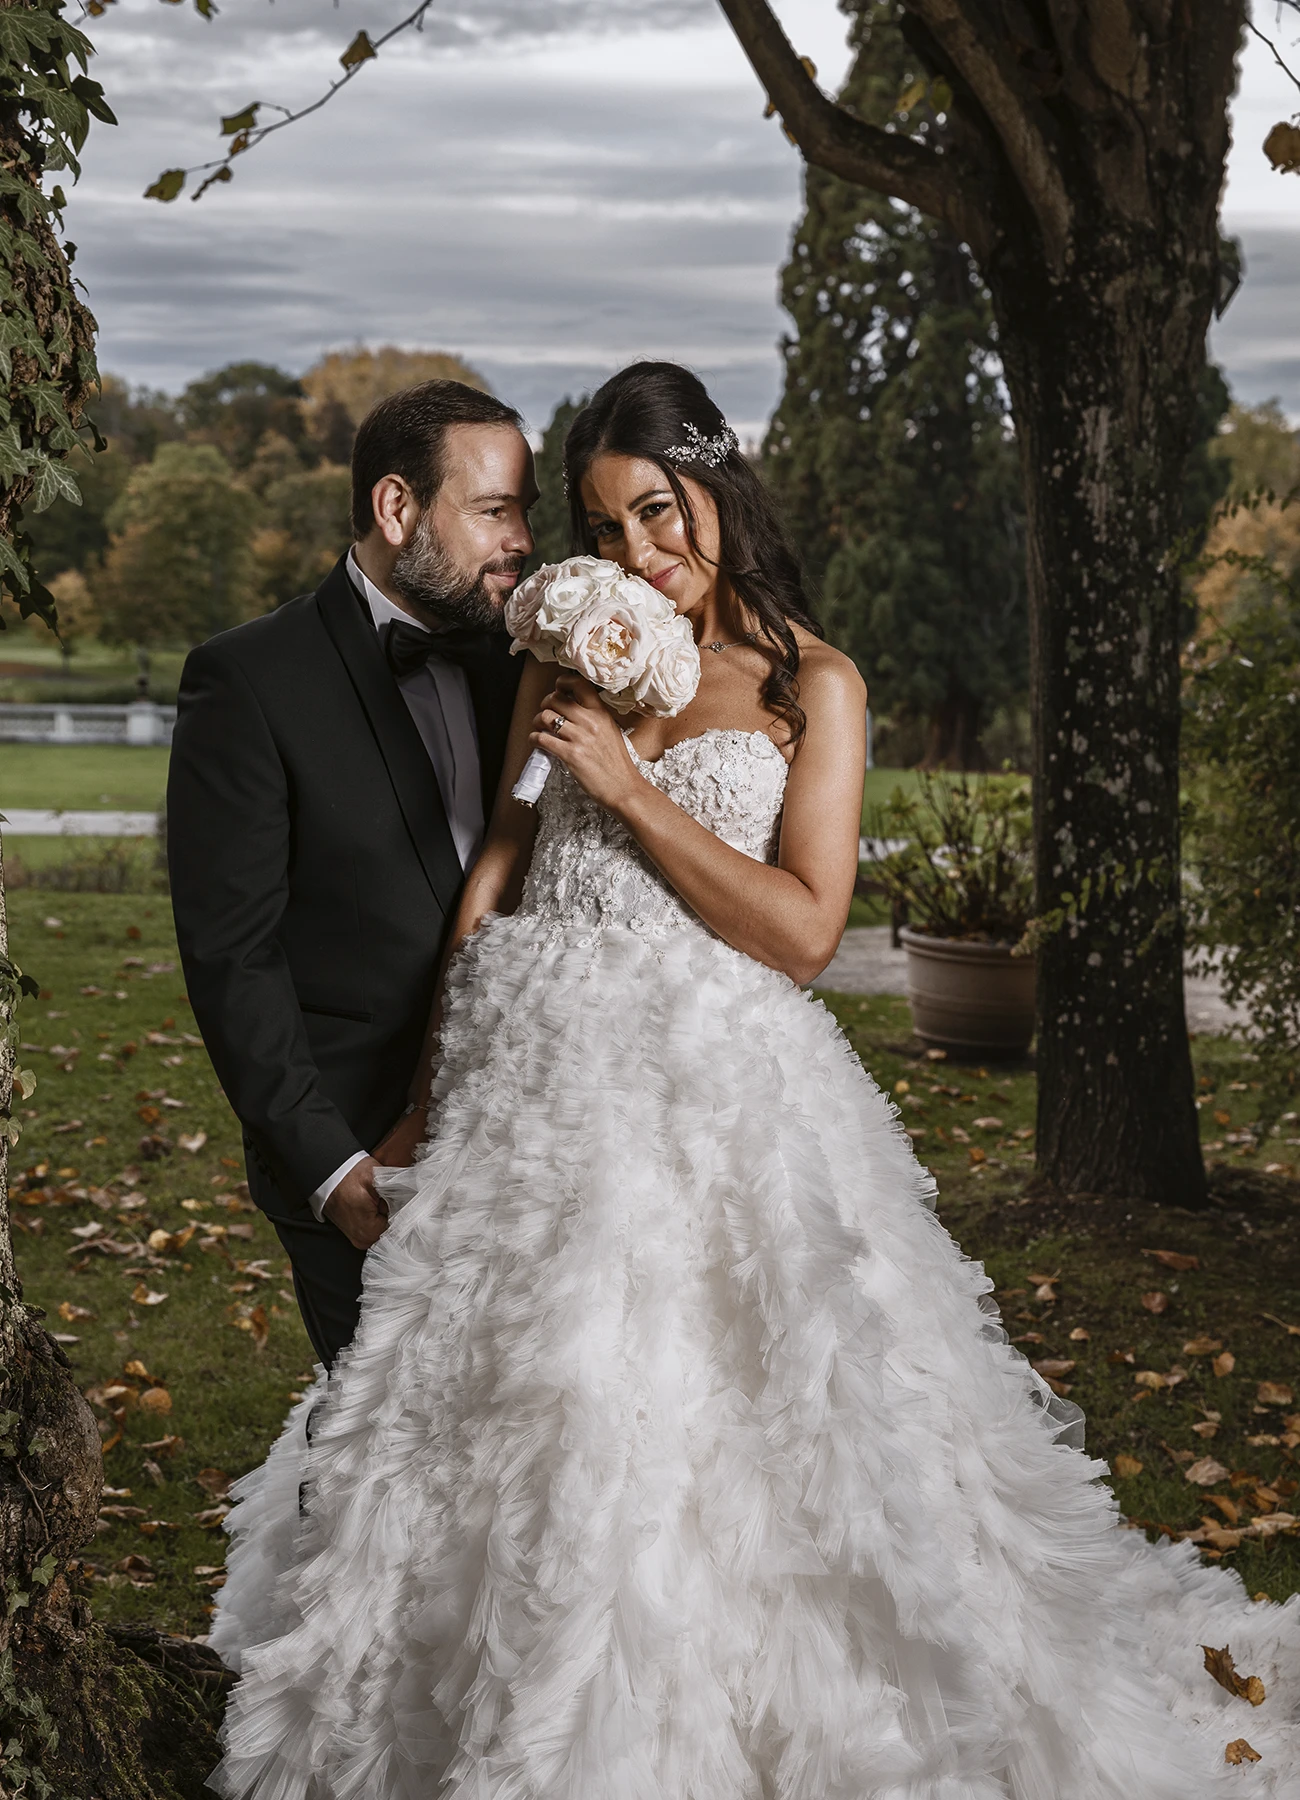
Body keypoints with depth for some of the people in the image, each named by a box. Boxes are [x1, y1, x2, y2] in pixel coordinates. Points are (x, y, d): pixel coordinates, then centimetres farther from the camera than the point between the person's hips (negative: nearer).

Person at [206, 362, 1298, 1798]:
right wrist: (429, 1100, 5)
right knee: (511, 1430, 8)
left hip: (714, 1089, -3)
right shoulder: (569, 663, 11)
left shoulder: (813, 684, 1)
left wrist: (630, 787, -12)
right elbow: (492, 881, 9)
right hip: (533, 1081, 4)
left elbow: (802, 930, -9)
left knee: (717, 1437, -1)